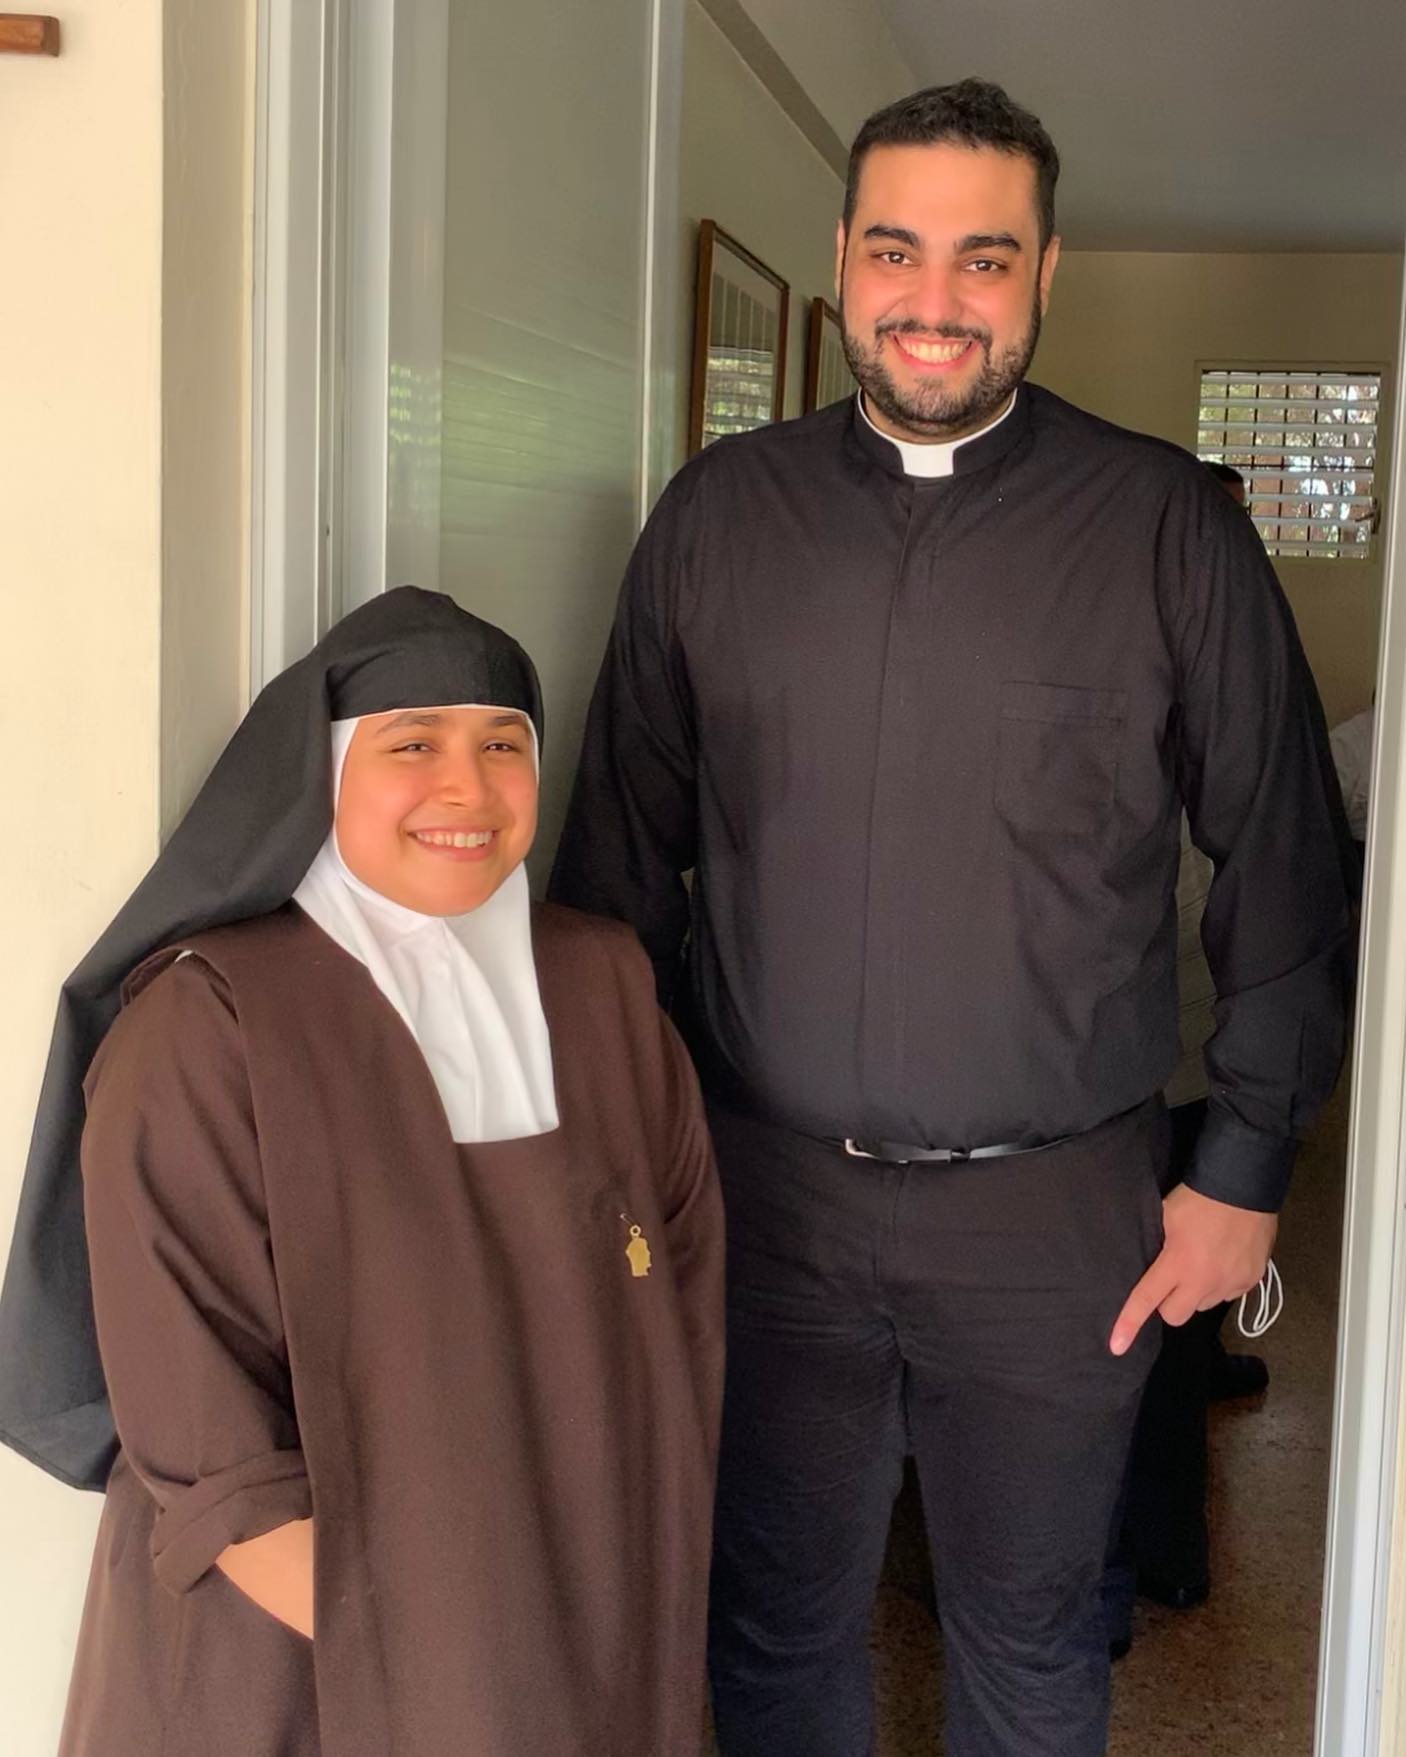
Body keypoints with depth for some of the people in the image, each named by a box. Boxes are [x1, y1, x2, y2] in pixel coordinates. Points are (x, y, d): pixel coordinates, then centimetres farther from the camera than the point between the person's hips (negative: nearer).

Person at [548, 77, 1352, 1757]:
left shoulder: (1166, 527, -5)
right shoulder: (716, 515, 1)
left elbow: (1281, 863, 0)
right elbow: (618, 849, 7)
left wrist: (1243, 1171, 0)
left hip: (1054, 1213, -1)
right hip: (764, 1192, 2)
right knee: (775, 1622, 17)